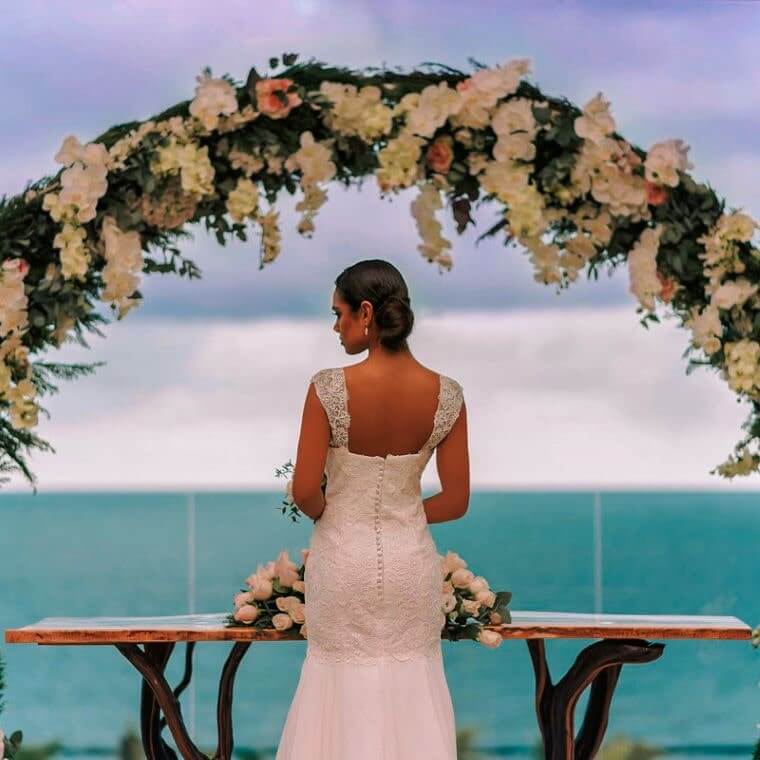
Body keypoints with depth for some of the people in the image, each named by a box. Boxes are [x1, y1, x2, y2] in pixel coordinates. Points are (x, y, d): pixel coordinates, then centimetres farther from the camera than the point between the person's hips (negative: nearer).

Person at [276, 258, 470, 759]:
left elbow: (305, 493, -16)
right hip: (410, 558, 2)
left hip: (344, 556, -2)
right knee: (410, 683, 18)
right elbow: (456, 502, -6)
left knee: (346, 684, 16)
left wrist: (326, 513, 6)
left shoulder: (329, 389, -20)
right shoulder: (447, 395, -12)